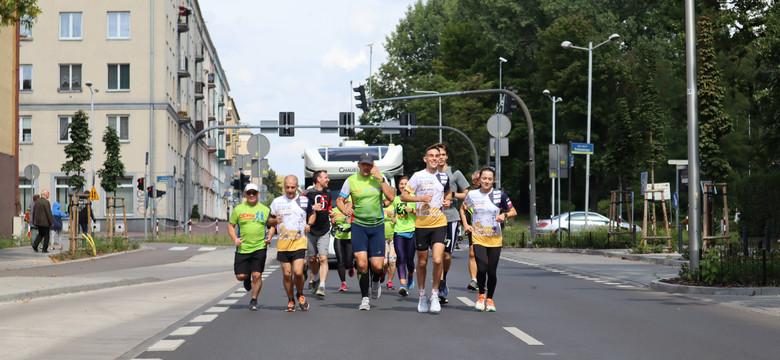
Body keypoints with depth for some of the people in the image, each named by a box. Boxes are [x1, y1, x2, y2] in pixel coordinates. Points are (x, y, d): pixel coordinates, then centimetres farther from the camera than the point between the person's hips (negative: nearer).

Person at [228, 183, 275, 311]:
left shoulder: (265, 209, 5)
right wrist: (235, 239, -5)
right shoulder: (238, 209, 4)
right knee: (240, 276, -1)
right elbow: (231, 226, 10)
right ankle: (247, 277, 36)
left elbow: (272, 224, 16)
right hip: (242, 248, 1)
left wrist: (270, 237, 0)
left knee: (257, 275, -8)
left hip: (259, 248, -1)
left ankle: (254, 300, 8)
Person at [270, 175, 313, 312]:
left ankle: (300, 295, 13)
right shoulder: (277, 202, 7)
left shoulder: (304, 200, 7)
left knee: (298, 272, -13)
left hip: (299, 242, -1)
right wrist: (275, 221, -10)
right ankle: (290, 300, 19)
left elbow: (312, 214, 23)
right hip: (282, 243, 1)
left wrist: (308, 224, 3)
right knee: (286, 274, 2)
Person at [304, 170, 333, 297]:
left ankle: (321, 286, -19)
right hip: (310, 230, -2)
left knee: (323, 258, -12)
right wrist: (312, 208, -20)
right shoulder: (308, 194, -4)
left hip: (324, 231, 2)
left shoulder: (328, 193, 13)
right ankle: (314, 279, 35)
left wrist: (331, 212, 6)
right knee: (312, 259, 8)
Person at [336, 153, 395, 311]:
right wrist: (344, 209, -14)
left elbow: (391, 197, -8)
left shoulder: (379, 178, 2)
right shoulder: (351, 181, 1)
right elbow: (340, 199, 8)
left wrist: (380, 179, -14)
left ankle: (375, 282, 33)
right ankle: (364, 298, 1)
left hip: (377, 225, 1)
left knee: (377, 265, -3)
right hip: (358, 225, -1)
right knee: (361, 263, -12)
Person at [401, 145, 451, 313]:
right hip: (421, 224, -1)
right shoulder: (418, 176, -2)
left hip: (439, 224, 1)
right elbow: (403, 195, -3)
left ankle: (435, 295, 2)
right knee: (422, 262, 7)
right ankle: (422, 296, 25)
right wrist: (420, 198, -17)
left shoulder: (444, 177, 10)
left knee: (438, 260, -14)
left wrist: (447, 200, 7)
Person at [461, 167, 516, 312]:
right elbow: (463, 209, 20)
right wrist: (466, 225, 7)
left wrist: (505, 215, -15)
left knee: (492, 272, 0)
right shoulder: (472, 195, 2)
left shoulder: (499, 195, -1)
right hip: (478, 238, 0)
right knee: (482, 269, -16)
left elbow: (513, 211, 6)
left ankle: (489, 299, 22)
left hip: (495, 239, 0)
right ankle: (481, 296, 9)